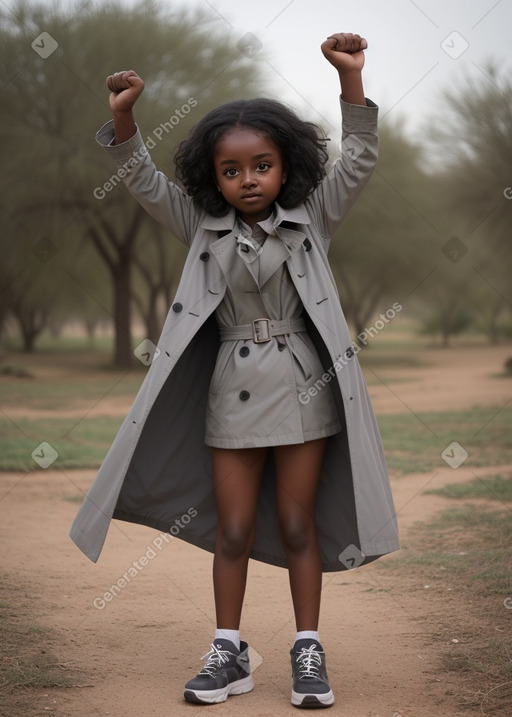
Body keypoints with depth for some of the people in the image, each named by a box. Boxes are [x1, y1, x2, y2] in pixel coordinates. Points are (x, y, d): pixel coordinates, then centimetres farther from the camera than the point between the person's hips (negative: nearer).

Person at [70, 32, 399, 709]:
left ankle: (308, 651, 16)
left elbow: (359, 159, -10)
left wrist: (351, 77, -21)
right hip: (234, 389, 2)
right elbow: (146, 182, -2)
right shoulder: (204, 227, 1)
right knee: (232, 529, 6)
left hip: (303, 386, -1)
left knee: (298, 523, 6)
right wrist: (123, 118, -18)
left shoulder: (312, 218, -2)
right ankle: (229, 653, 17)